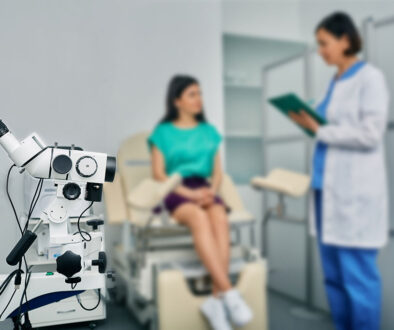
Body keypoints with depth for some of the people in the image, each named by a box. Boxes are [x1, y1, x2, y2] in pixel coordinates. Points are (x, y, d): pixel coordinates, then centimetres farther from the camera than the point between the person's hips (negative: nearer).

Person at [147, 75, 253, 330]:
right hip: (175, 192, -3)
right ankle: (229, 293, -40)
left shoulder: (209, 131, 20)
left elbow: (218, 171, 15)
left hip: (204, 189, 3)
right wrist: (190, 194, -13)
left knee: (220, 218, -33)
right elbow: (159, 173, 1)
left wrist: (212, 190, -8)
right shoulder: (163, 132, 10)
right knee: (199, 218, -37)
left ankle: (216, 298, -36)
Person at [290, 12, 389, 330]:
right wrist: (309, 122, 3)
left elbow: (369, 134, -14)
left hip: (355, 191, -8)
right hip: (328, 187, 8)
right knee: (334, 274, 13)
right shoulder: (336, 82, 17)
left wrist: (319, 129, -10)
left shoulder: (370, 78, -5)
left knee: (357, 275, -1)